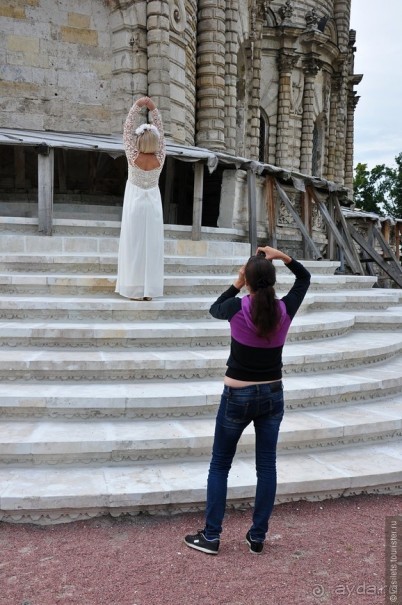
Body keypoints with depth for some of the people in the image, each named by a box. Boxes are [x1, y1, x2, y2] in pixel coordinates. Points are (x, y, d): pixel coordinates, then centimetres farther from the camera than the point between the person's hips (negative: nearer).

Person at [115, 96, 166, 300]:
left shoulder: (133, 158, -15)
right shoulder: (159, 159, -11)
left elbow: (127, 130, -8)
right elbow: (161, 131, -2)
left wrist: (137, 106, -7)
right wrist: (153, 109, -6)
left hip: (134, 203, -2)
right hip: (152, 203, 2)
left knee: (133, 245, 2)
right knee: (151, 245, 4)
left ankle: (134, 290, 3)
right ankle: (149, 290, 6)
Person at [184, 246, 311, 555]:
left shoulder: (239, 307, -16)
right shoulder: (285, 309, -8)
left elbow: (214, 309, 8)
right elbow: (305, 277, 10)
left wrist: (236, 284, 8)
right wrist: (282, 256, 1)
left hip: (238, 396, -3)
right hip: (273, 395, 3)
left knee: (220, 465, 10)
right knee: (267, 465, 10)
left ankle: (211, 536, 15)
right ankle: (258, 537, 19)